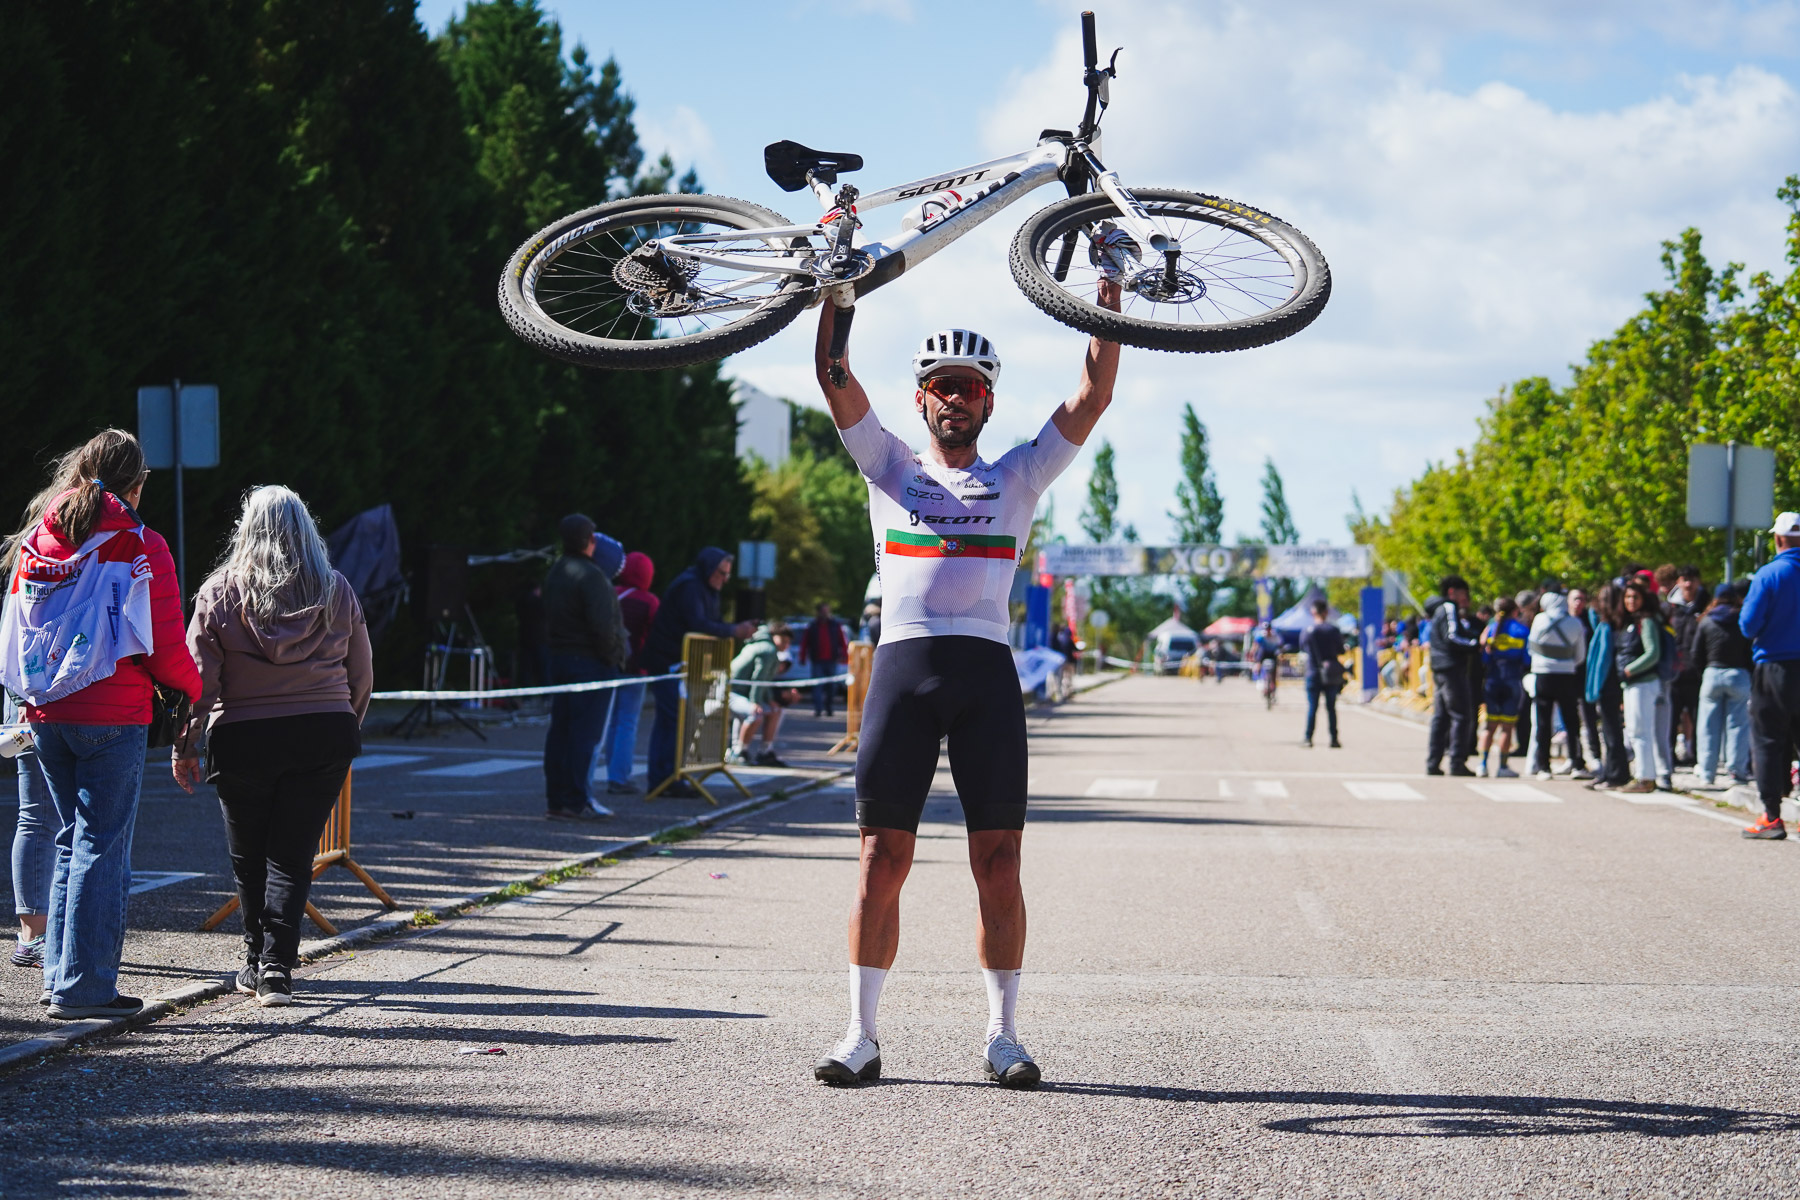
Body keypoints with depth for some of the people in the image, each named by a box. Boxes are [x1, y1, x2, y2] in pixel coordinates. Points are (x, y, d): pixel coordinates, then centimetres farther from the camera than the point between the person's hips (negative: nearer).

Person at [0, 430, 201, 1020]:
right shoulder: (140, 547, -8)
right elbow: (164, 647, -8)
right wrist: (193, 689, 11)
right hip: (113, 716, -6)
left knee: (71, 840, 17)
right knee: (102, 846, -1)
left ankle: (60, 973, 16)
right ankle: (83, 986, -2)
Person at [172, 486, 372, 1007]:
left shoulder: (220, 593, -2)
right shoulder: (337, 592, 4)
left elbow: (199, 676, -4)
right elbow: (361, 675, 9)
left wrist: (185, 746, 2)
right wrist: (346, 730, 22)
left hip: (244, 739, -1)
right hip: (324, 735, 1)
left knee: (249, 857, 14)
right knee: (292, 855, 3)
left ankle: (256, 962, 26)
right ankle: (276, 967, -8)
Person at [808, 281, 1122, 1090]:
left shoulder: (1018, 478, 17)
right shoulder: (889, 468, 16)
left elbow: (1093, 396, 8)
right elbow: (834, 378, 6)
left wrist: (1109, 298, 2)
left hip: (986, 670, 0)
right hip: (902, 664, 0)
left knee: (998, 862, -2)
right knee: (883, 857, -1)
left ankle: (1002, 1034, 4)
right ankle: (861, 1034, 3)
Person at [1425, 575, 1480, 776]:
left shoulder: (1440, 610, 22)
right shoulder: (1449, 609, -8)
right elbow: (1452, 638, -18)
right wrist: (1476, 646, -12)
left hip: (1440, 669, 10)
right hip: (1453, 668, -10)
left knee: (1440, 717, 10)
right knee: (1461, 716, -8)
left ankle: (1432, 763, 9)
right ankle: (1457, 763, -11)